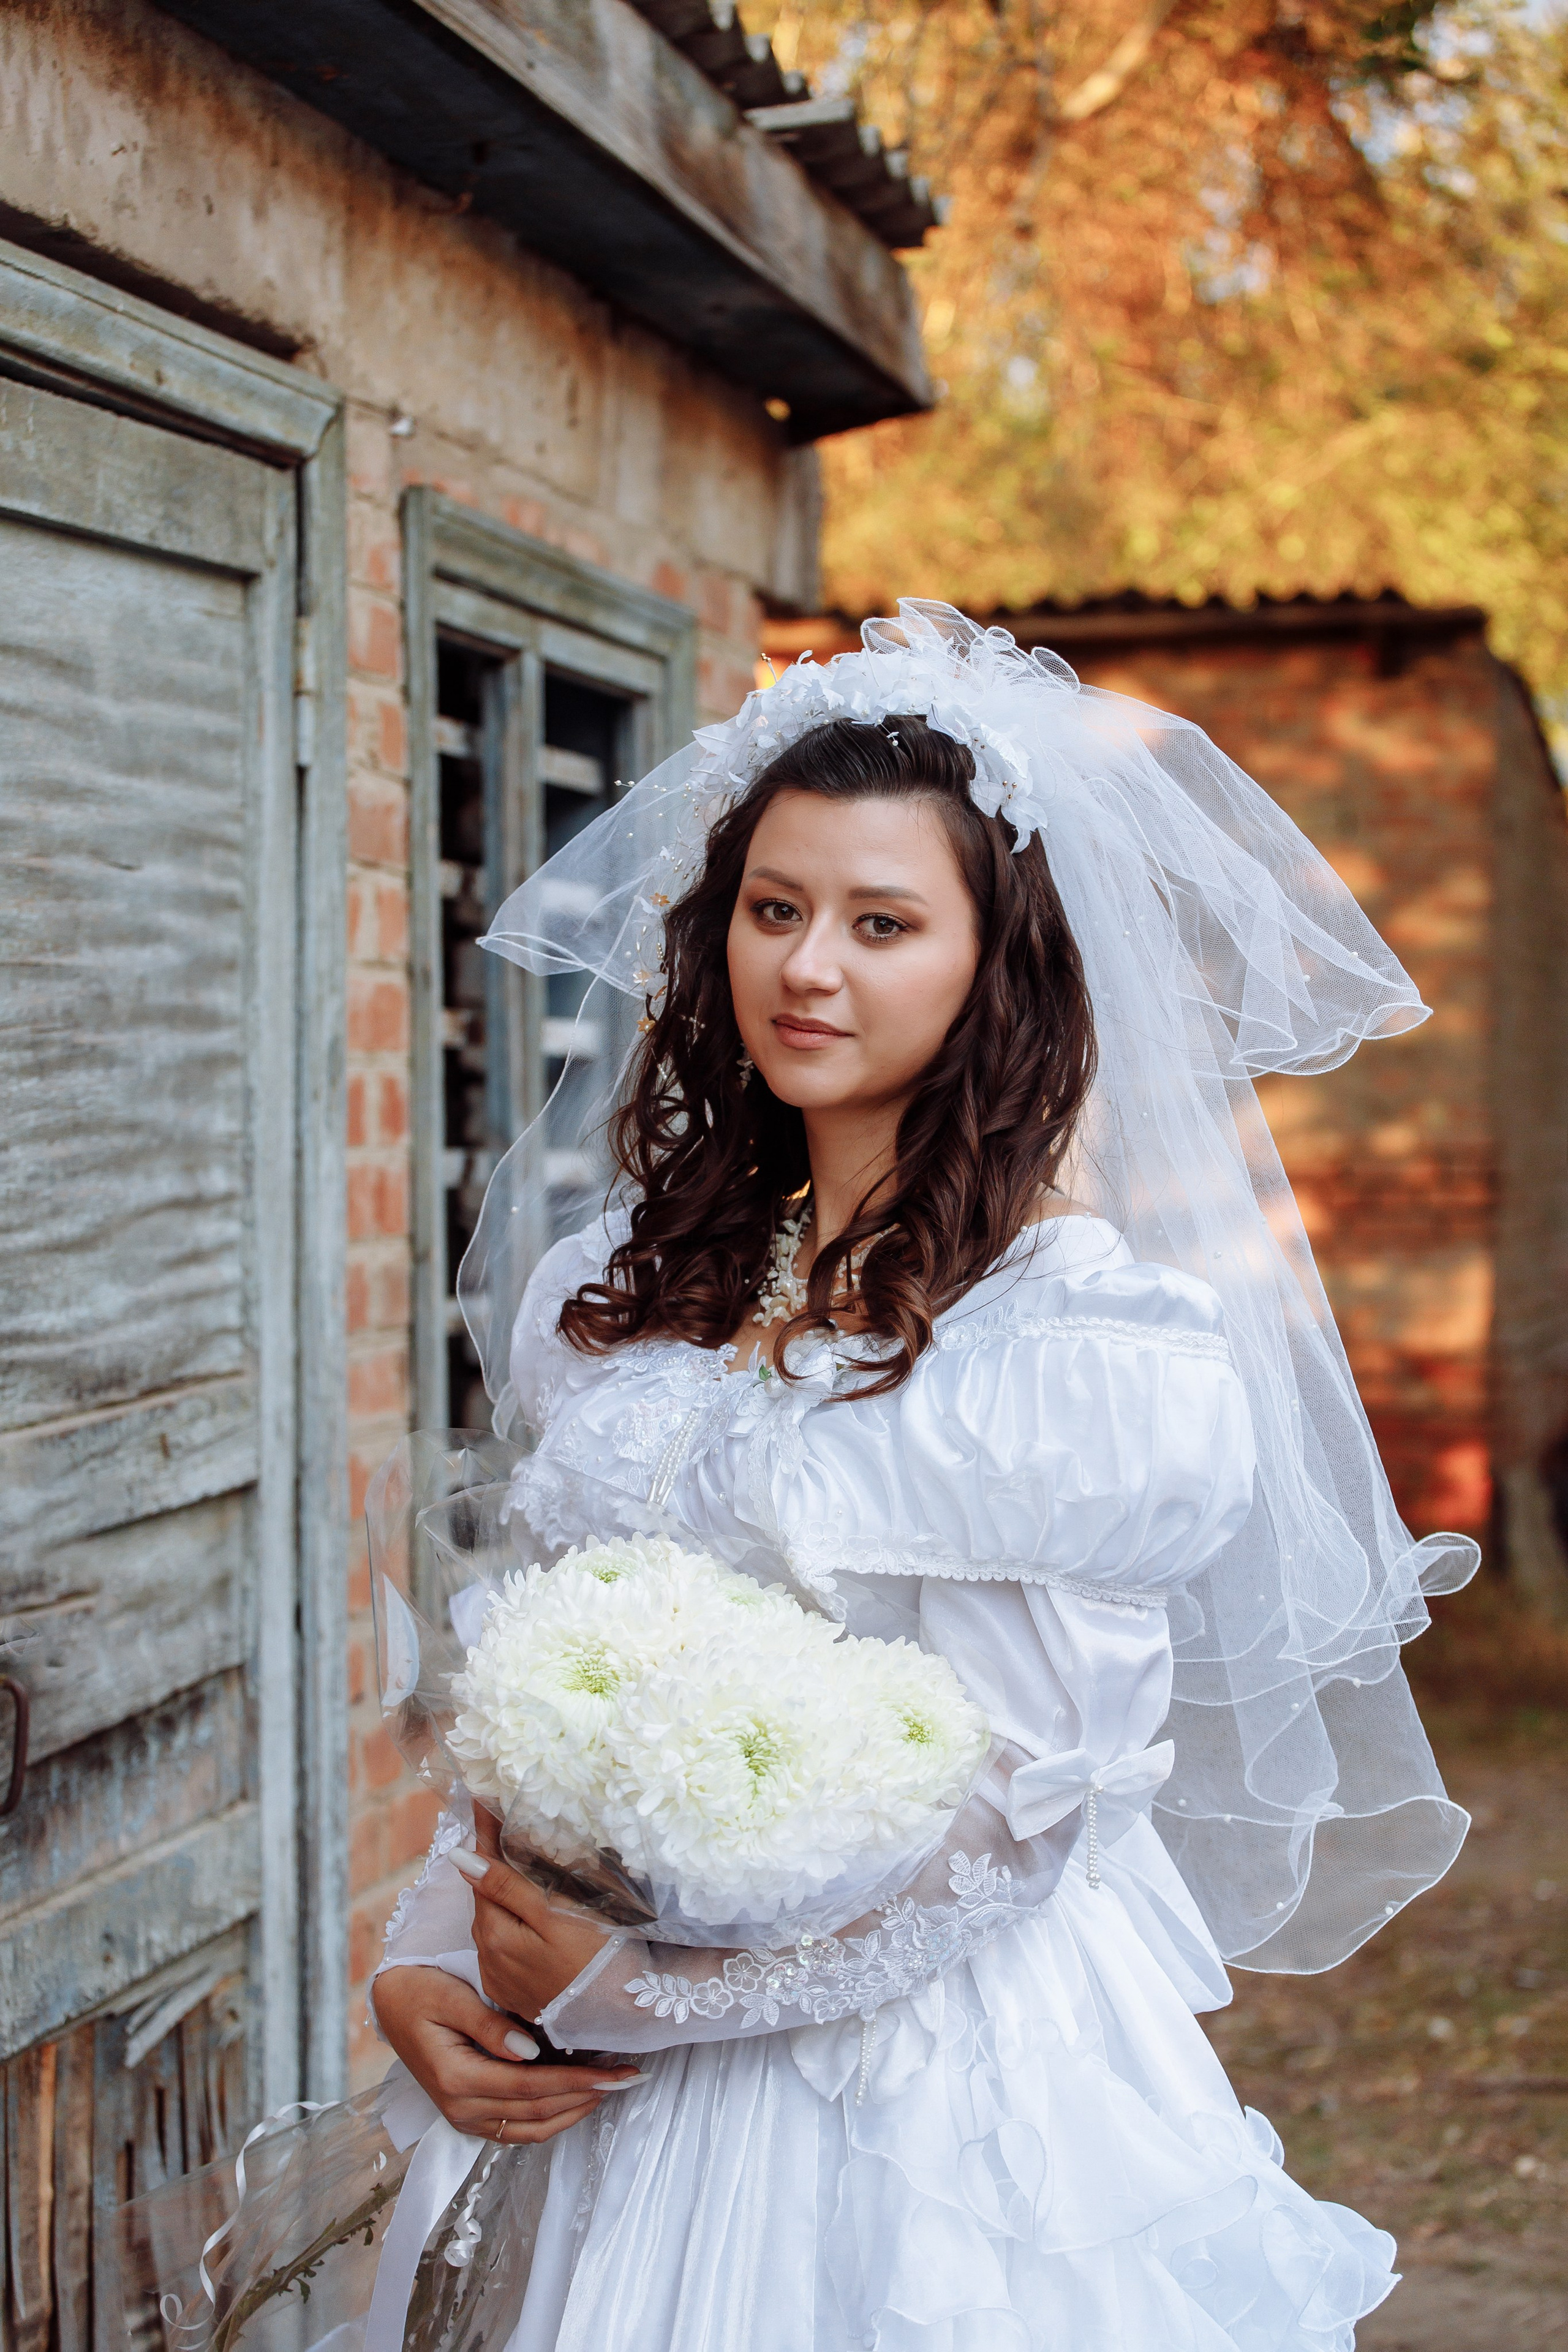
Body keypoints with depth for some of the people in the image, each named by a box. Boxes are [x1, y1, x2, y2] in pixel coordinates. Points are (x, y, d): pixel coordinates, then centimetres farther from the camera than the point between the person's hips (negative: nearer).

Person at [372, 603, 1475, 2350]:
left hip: (964, 2089, -5)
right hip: (640, 2098, 5)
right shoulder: (602, 1310, 4)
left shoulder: (1111, 1350, -15)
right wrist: (431, 1964, -5)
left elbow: (1020, 1818, -15)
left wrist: (620, 1981, -13)